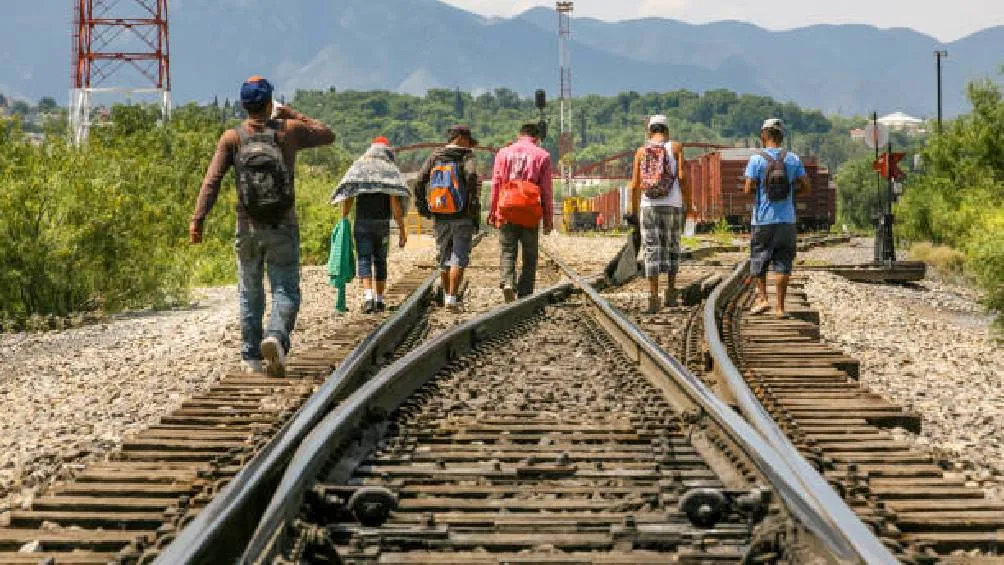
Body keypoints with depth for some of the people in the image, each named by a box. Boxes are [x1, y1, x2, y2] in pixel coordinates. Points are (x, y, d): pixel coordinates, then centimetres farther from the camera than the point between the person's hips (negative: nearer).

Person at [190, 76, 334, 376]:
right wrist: (292, 114, 23)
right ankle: (276, 337, -25)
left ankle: (251, 358, 16)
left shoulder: (232, 138, -3)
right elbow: (327, 134, 16)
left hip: (247, 227, 1)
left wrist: (198, 219, -14)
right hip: (283, 227, -1)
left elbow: (212, 180, -12)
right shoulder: (289, 130, -2)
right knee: (286, 291, 2)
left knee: (250, 294, 14)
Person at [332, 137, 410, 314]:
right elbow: (395, 203, -6)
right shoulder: (391, 171, 0)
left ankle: (368, 296, -22)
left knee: (364, 259, -3)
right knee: (380, 260, 12)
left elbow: (348, 198, -4)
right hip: (383, 223, 0)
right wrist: (402, 229, -4)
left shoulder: (358, 167, 4)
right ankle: (379, 300, 15)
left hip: (362, 222, 0)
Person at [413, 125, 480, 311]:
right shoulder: (467, 156, -3)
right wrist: (475, 209, -17)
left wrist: (422, 207, 9)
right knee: (459, 258, -1)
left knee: (445, 257, 16)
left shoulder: (434, 156, 9)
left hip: (440, 218, 4)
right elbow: (472, 177, -21)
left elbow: (420, 181, 0)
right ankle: (452, 298, -10)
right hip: (462, 217, -4)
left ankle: (447, 295, 23)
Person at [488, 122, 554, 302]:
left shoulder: (503, 153, 10)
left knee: (508, 252, 5)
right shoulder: (542, 155, 4)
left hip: (507, 212, 1)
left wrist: (493, 211, 10)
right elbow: (547, 190, 2)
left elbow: (496, 184, 6)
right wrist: (549, 219, 6)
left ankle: (507, 281, -21)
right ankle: (525, 293, 7)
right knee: (529, 256, 8)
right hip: (530, 213, -1)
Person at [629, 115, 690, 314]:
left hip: (648, 206, 0)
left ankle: (653, 298, -10)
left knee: (652, 251, -1)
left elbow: (634, 185, 3)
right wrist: (688, 204, -1)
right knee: (672, 248, 17)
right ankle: (671, 291, 14)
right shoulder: (675, 148, 3)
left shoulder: (641, 151, 7)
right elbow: (682, 177, -8)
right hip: (672, 206, 0)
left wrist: (634, 211, 12)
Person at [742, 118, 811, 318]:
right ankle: (780, 306, 3)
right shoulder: (793, 159, 1)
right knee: (783, 263, 5)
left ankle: (762, 298, 0)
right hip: (787, 220, 2)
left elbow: (748, 189, -11)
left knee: (758, 260, 12)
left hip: (763, 221, -2)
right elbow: (806, 187, 2)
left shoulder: (757, 160, -7)